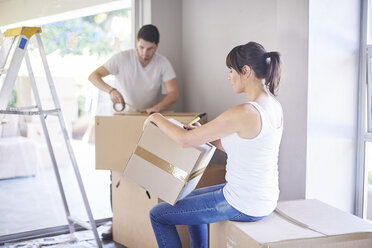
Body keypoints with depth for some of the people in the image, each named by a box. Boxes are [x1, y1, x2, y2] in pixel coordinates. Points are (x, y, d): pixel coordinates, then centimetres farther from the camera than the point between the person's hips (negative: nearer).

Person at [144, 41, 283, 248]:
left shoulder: (245, 113, -26)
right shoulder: (274, 106, 2)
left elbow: (186, 140, -19)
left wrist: (158, 118, -2)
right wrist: (205, 134, 10)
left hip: (244, 206, -9)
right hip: (266, 198, 9)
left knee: (158, 215, 5)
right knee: (191, 198, 32)